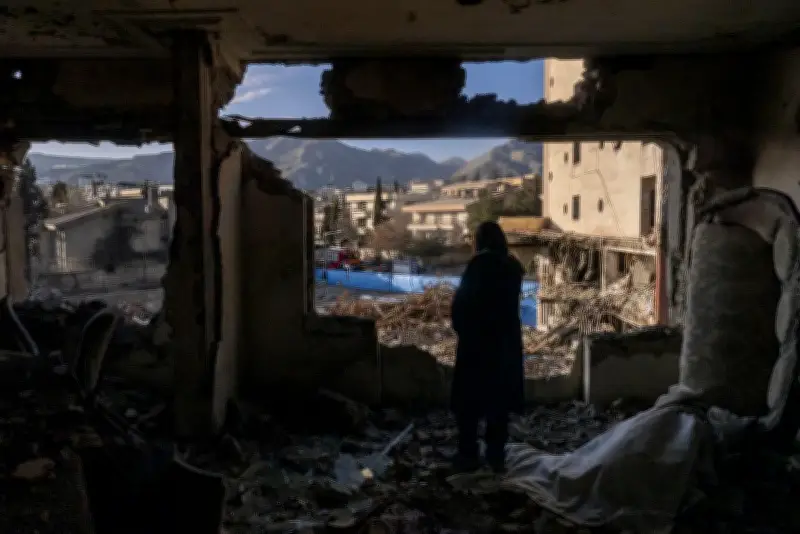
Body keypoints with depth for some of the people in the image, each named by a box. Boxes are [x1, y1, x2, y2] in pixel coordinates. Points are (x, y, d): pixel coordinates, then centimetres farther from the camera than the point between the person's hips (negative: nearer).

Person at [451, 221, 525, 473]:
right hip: (506, 340, 5)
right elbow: (510, 302, 10)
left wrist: (461, 329, 3)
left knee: (469, 399, 4)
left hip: (477, 340, -5)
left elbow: (461, 301, -11)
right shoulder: (513, 266, 3)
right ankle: (496, 455, 14)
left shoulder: (479, 264, -13)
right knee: (499, 398, 11)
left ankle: (469, 455, 6)